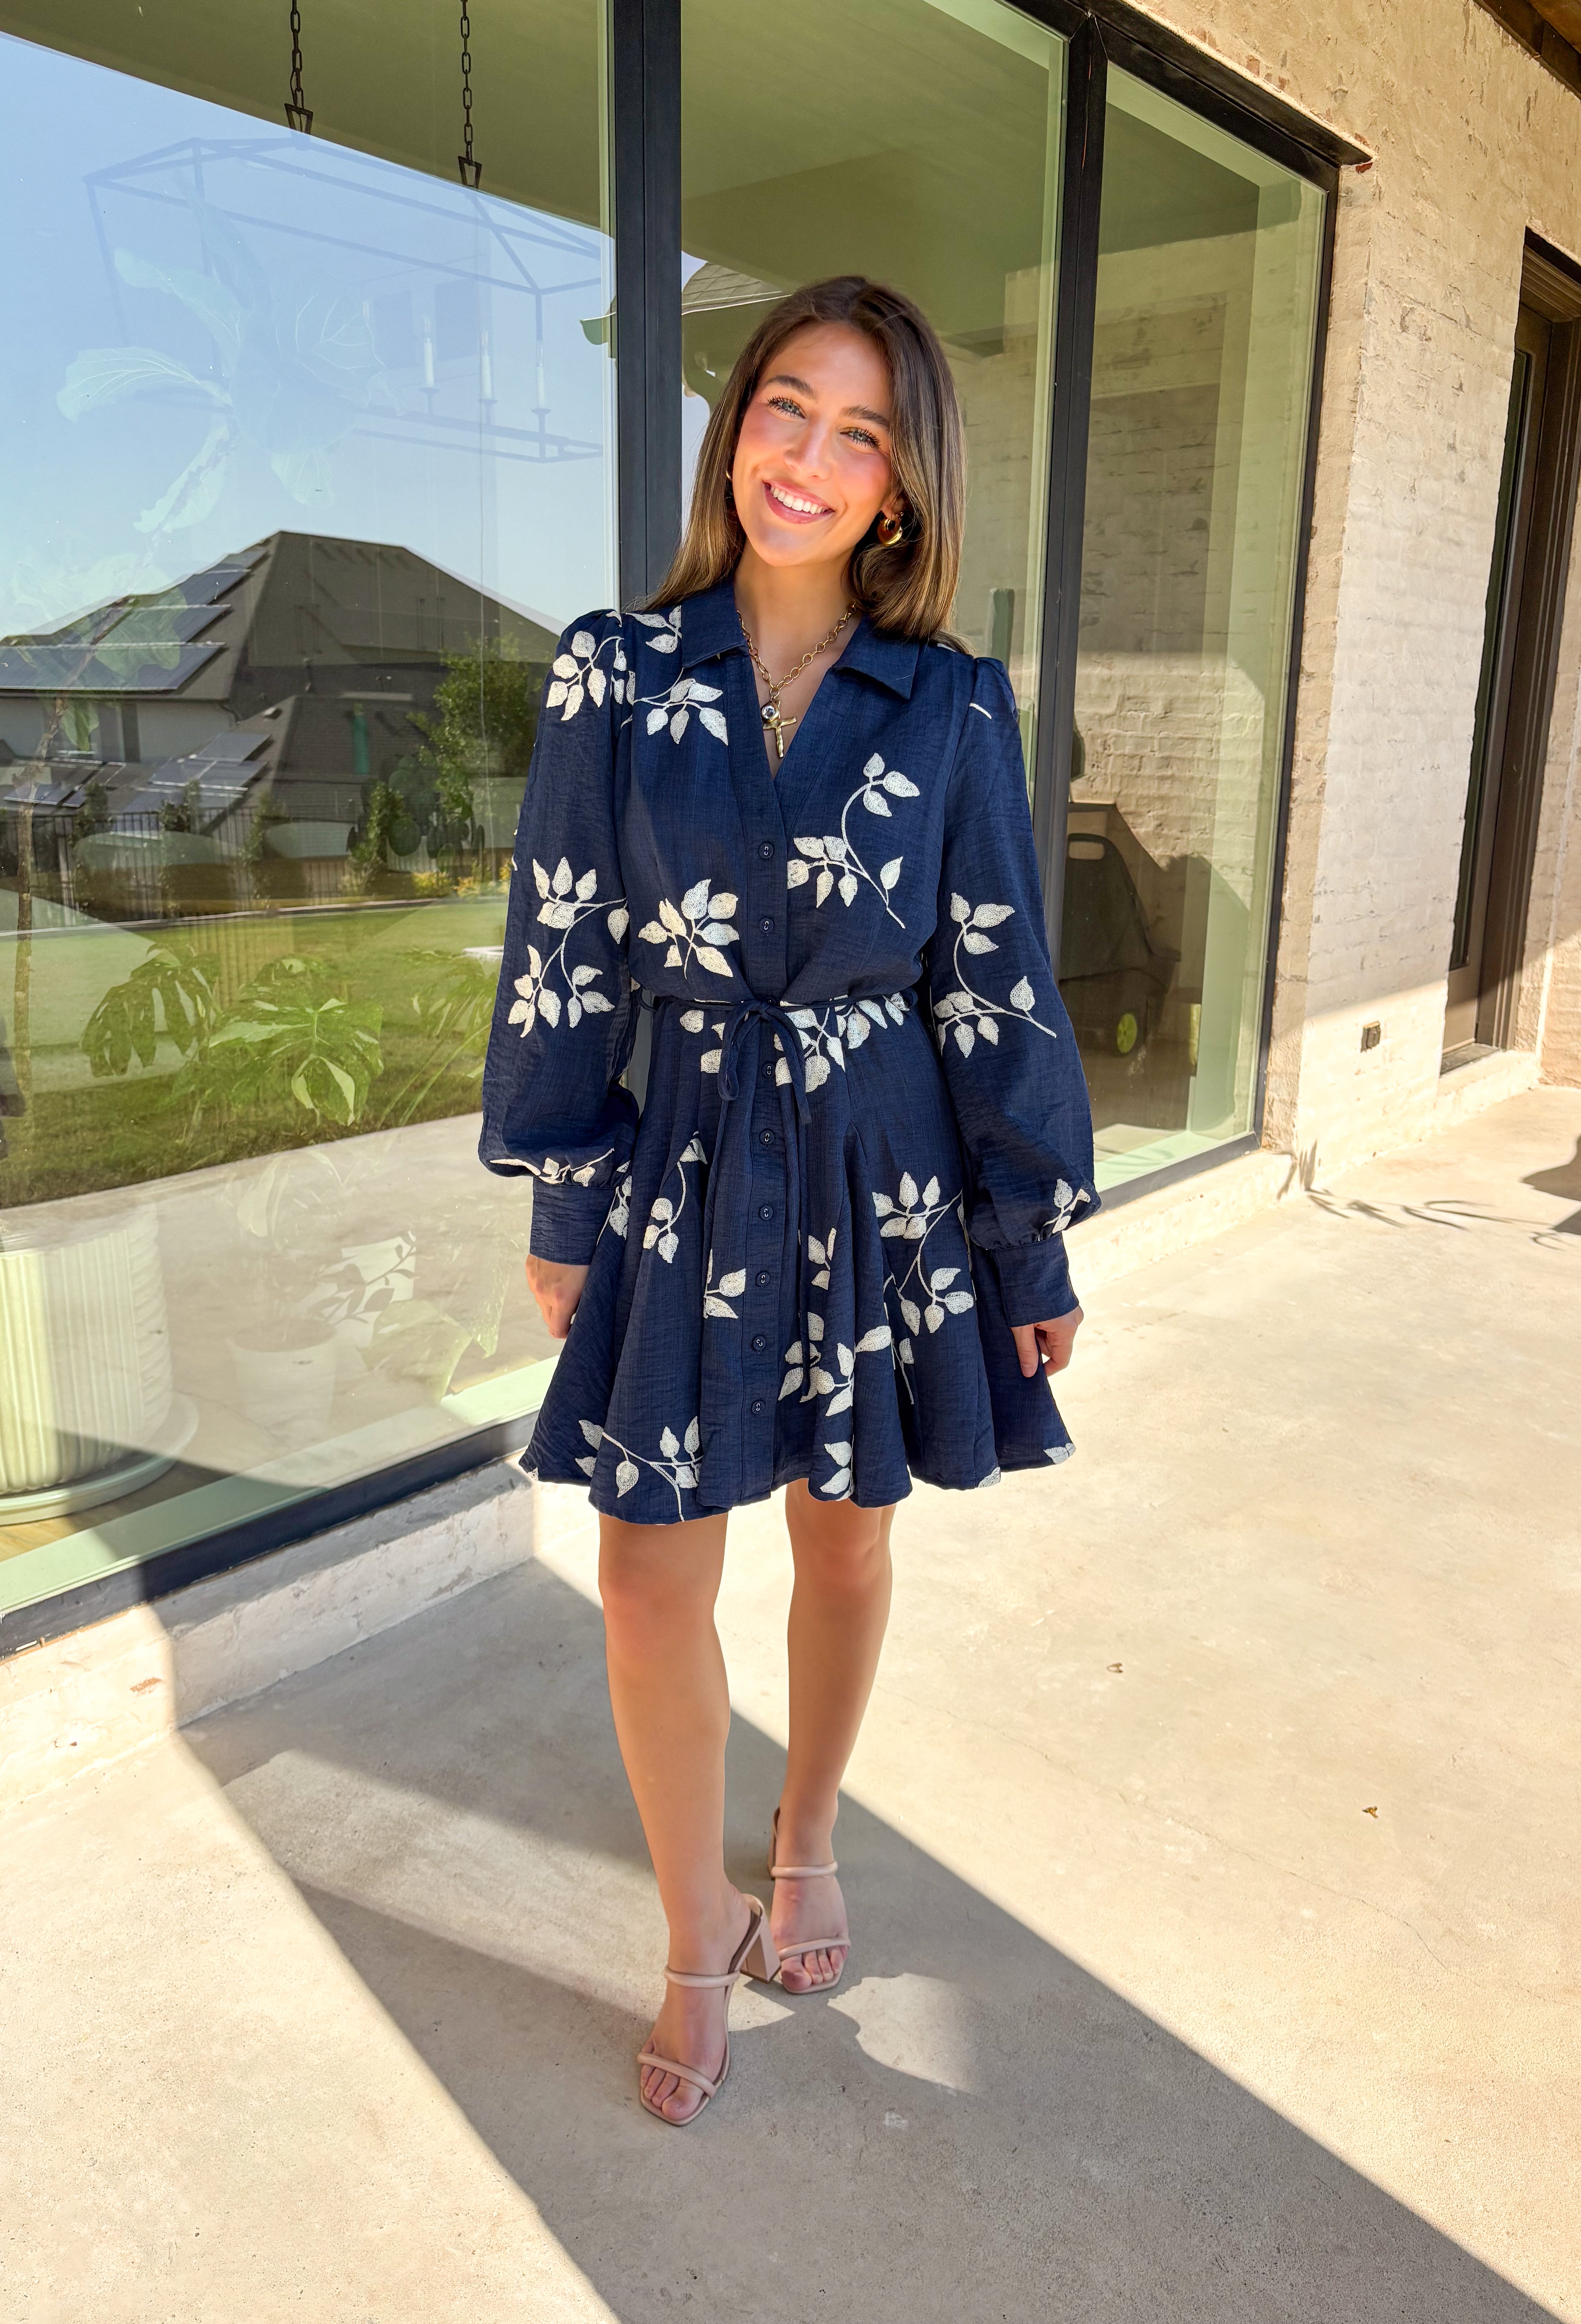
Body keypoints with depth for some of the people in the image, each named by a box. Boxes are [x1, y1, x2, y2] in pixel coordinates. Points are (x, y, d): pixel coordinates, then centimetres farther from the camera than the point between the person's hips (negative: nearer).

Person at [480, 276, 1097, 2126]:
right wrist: (561, 1210, 2)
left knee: (847, 1540, 16)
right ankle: (699, 1945, 29)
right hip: (688, 1175, 0)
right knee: (653, 1575, 4)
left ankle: (805, 1852, 44)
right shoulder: (617, 675, -4)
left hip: (887, 1180, 1)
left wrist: (1036, 1242, 1)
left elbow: (996, 986, -1)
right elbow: (562, 963, 0)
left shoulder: (950, 707, -4)